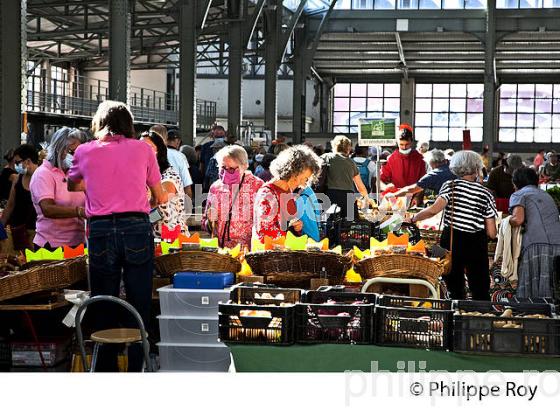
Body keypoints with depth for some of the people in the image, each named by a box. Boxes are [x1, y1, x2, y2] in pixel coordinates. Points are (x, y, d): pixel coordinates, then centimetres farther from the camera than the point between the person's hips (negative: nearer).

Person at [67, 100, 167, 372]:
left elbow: (71, 185, 29)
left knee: (103, 310, 9)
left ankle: (106, 368, 14)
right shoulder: (142, 148, 7)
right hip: (137, 229, -1)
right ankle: (136, 367, 7)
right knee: (138, 308, 5)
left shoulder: (85, 151, 9)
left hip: (100, 231, 1)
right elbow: (160, 197, 15)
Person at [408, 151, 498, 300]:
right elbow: (492, 233, -2)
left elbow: (434, 210, -19)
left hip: (451, 240, 0)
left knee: (455, 290, 10)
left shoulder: (450, 186, -2)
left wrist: (413, 219, -6)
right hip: (476, 244, 0)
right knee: (480, 292, 7)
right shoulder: (485, 194, 1)